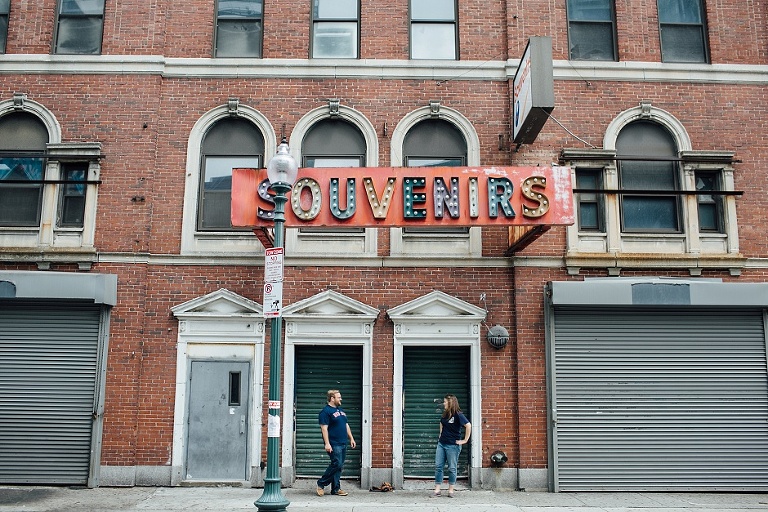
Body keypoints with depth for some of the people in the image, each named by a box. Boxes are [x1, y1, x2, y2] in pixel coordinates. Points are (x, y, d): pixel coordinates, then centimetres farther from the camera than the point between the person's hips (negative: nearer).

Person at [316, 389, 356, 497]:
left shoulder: (341, 410, 18)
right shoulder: (326, 411, -9)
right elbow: (324, 428, -15)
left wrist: (351, 438, 19)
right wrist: (327, 443, -21)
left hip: (343, 443, 8)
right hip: (334, 444, -8)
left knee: (339, 466, 8)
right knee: (336, 464, -12)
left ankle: (336, 489, 13)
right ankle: (321, 484, 4)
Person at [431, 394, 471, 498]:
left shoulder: (458, 415, -14)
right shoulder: (445, 414, 8)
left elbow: (468, 425, -25)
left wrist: (465, 440, -22)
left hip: (453, 445, -7)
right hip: (441, 443, 7)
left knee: (452, 468, 3)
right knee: (438, 466, 4)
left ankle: (451, 490, 13)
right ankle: (437, 490, 8)